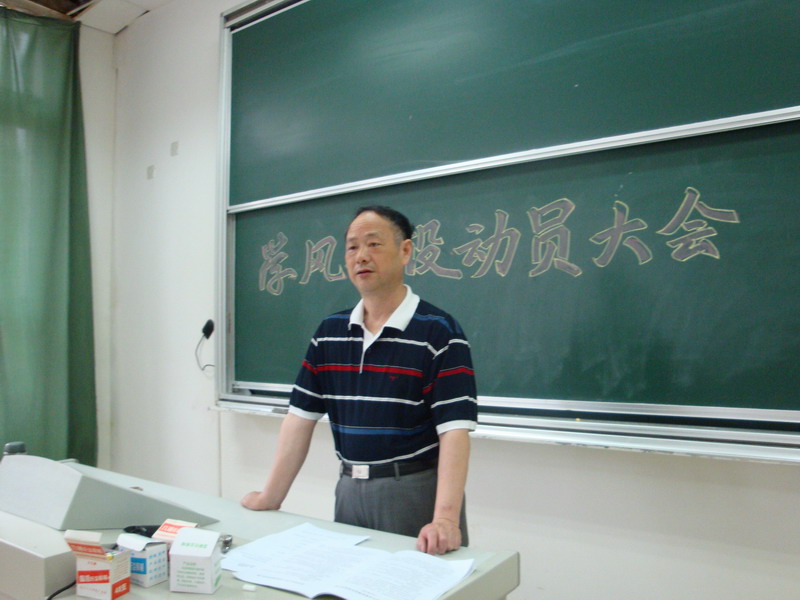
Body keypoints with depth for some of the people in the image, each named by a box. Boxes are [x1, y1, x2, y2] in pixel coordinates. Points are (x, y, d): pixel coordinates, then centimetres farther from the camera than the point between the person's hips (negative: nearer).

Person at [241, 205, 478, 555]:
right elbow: (301, 418, 5)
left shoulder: (439, 332, -13)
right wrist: (271, 498, 4)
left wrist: (445, 519, -29)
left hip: (416, 492, -5)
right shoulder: (328, 333, 5)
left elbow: (454, 430, -19)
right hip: (349, 490, 5)